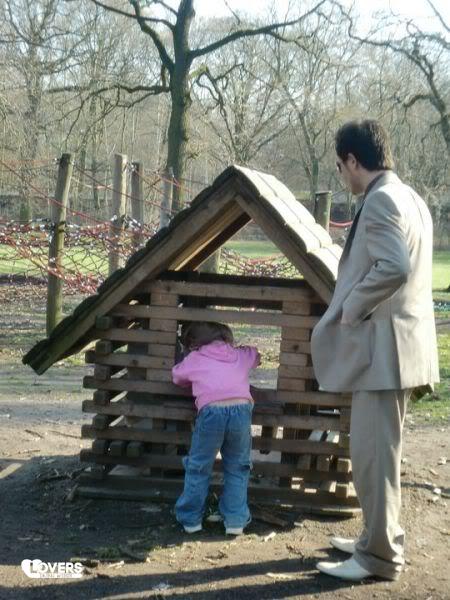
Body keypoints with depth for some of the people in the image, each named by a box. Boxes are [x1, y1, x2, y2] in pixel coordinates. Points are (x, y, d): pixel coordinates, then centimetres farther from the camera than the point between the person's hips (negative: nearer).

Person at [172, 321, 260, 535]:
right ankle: (236, 520, 17)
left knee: (198, 467, 15)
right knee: (238, 468, 17)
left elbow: (176, 376, 37)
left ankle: (190, 518, 21)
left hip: (211, 411, -2)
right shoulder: (241, 355, 27)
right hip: (241, 409, 2)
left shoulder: (194, 359, 20)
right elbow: (256, 356, 48)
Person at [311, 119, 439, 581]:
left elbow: (393, 267, -29)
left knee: (373, 454, -2)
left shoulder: (380, 200, -15)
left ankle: (379, 556, 9)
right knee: (378, 451, 19)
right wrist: (358, 306, 20)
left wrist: (351, 309, -16)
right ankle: (379, 538, 30)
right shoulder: (409, 198, 17)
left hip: (385, 346, -11)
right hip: (397, 343, 11)